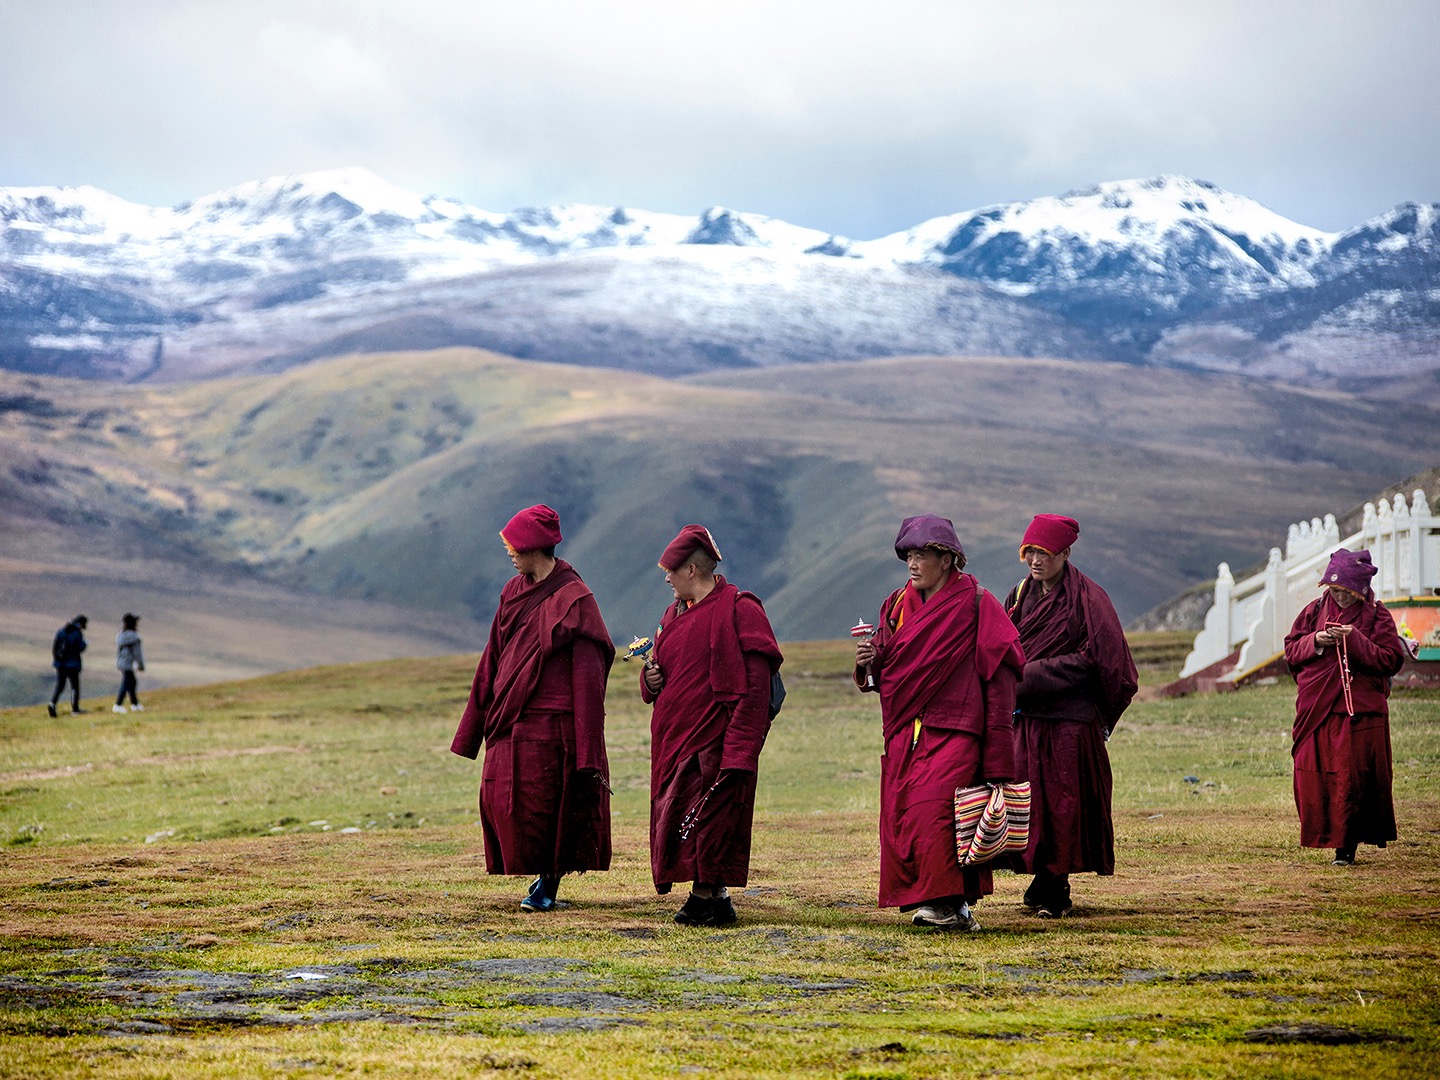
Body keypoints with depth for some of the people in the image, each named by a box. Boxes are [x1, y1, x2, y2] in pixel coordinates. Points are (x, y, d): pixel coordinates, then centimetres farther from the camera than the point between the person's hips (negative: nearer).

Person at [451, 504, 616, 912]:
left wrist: (588, 752, -15)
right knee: (498, 800, 3)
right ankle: (543, 871, 19)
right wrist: (474, 724, 13)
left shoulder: (574, 600, -10)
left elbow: (588, 675, -11)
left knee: (548, 806, 0)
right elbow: (493, 661, 15)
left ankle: (549, 882, 16)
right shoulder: (514, 592, 10)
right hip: (510, 721, 6)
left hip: (551, 722, -6)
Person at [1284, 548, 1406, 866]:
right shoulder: (1314, 611, 10)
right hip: (1316, 710, 3)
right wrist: (1314, 642, -9)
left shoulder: (1376, 616, 0)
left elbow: (1392, 659, -7)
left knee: (1352, 778, -6)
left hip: (1360, 712, -3)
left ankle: (1346, 846, 0)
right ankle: (1322, 835, 12)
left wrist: (1356, 641, -16)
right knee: (1313, 775, -1)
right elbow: (1290, 650, 11)